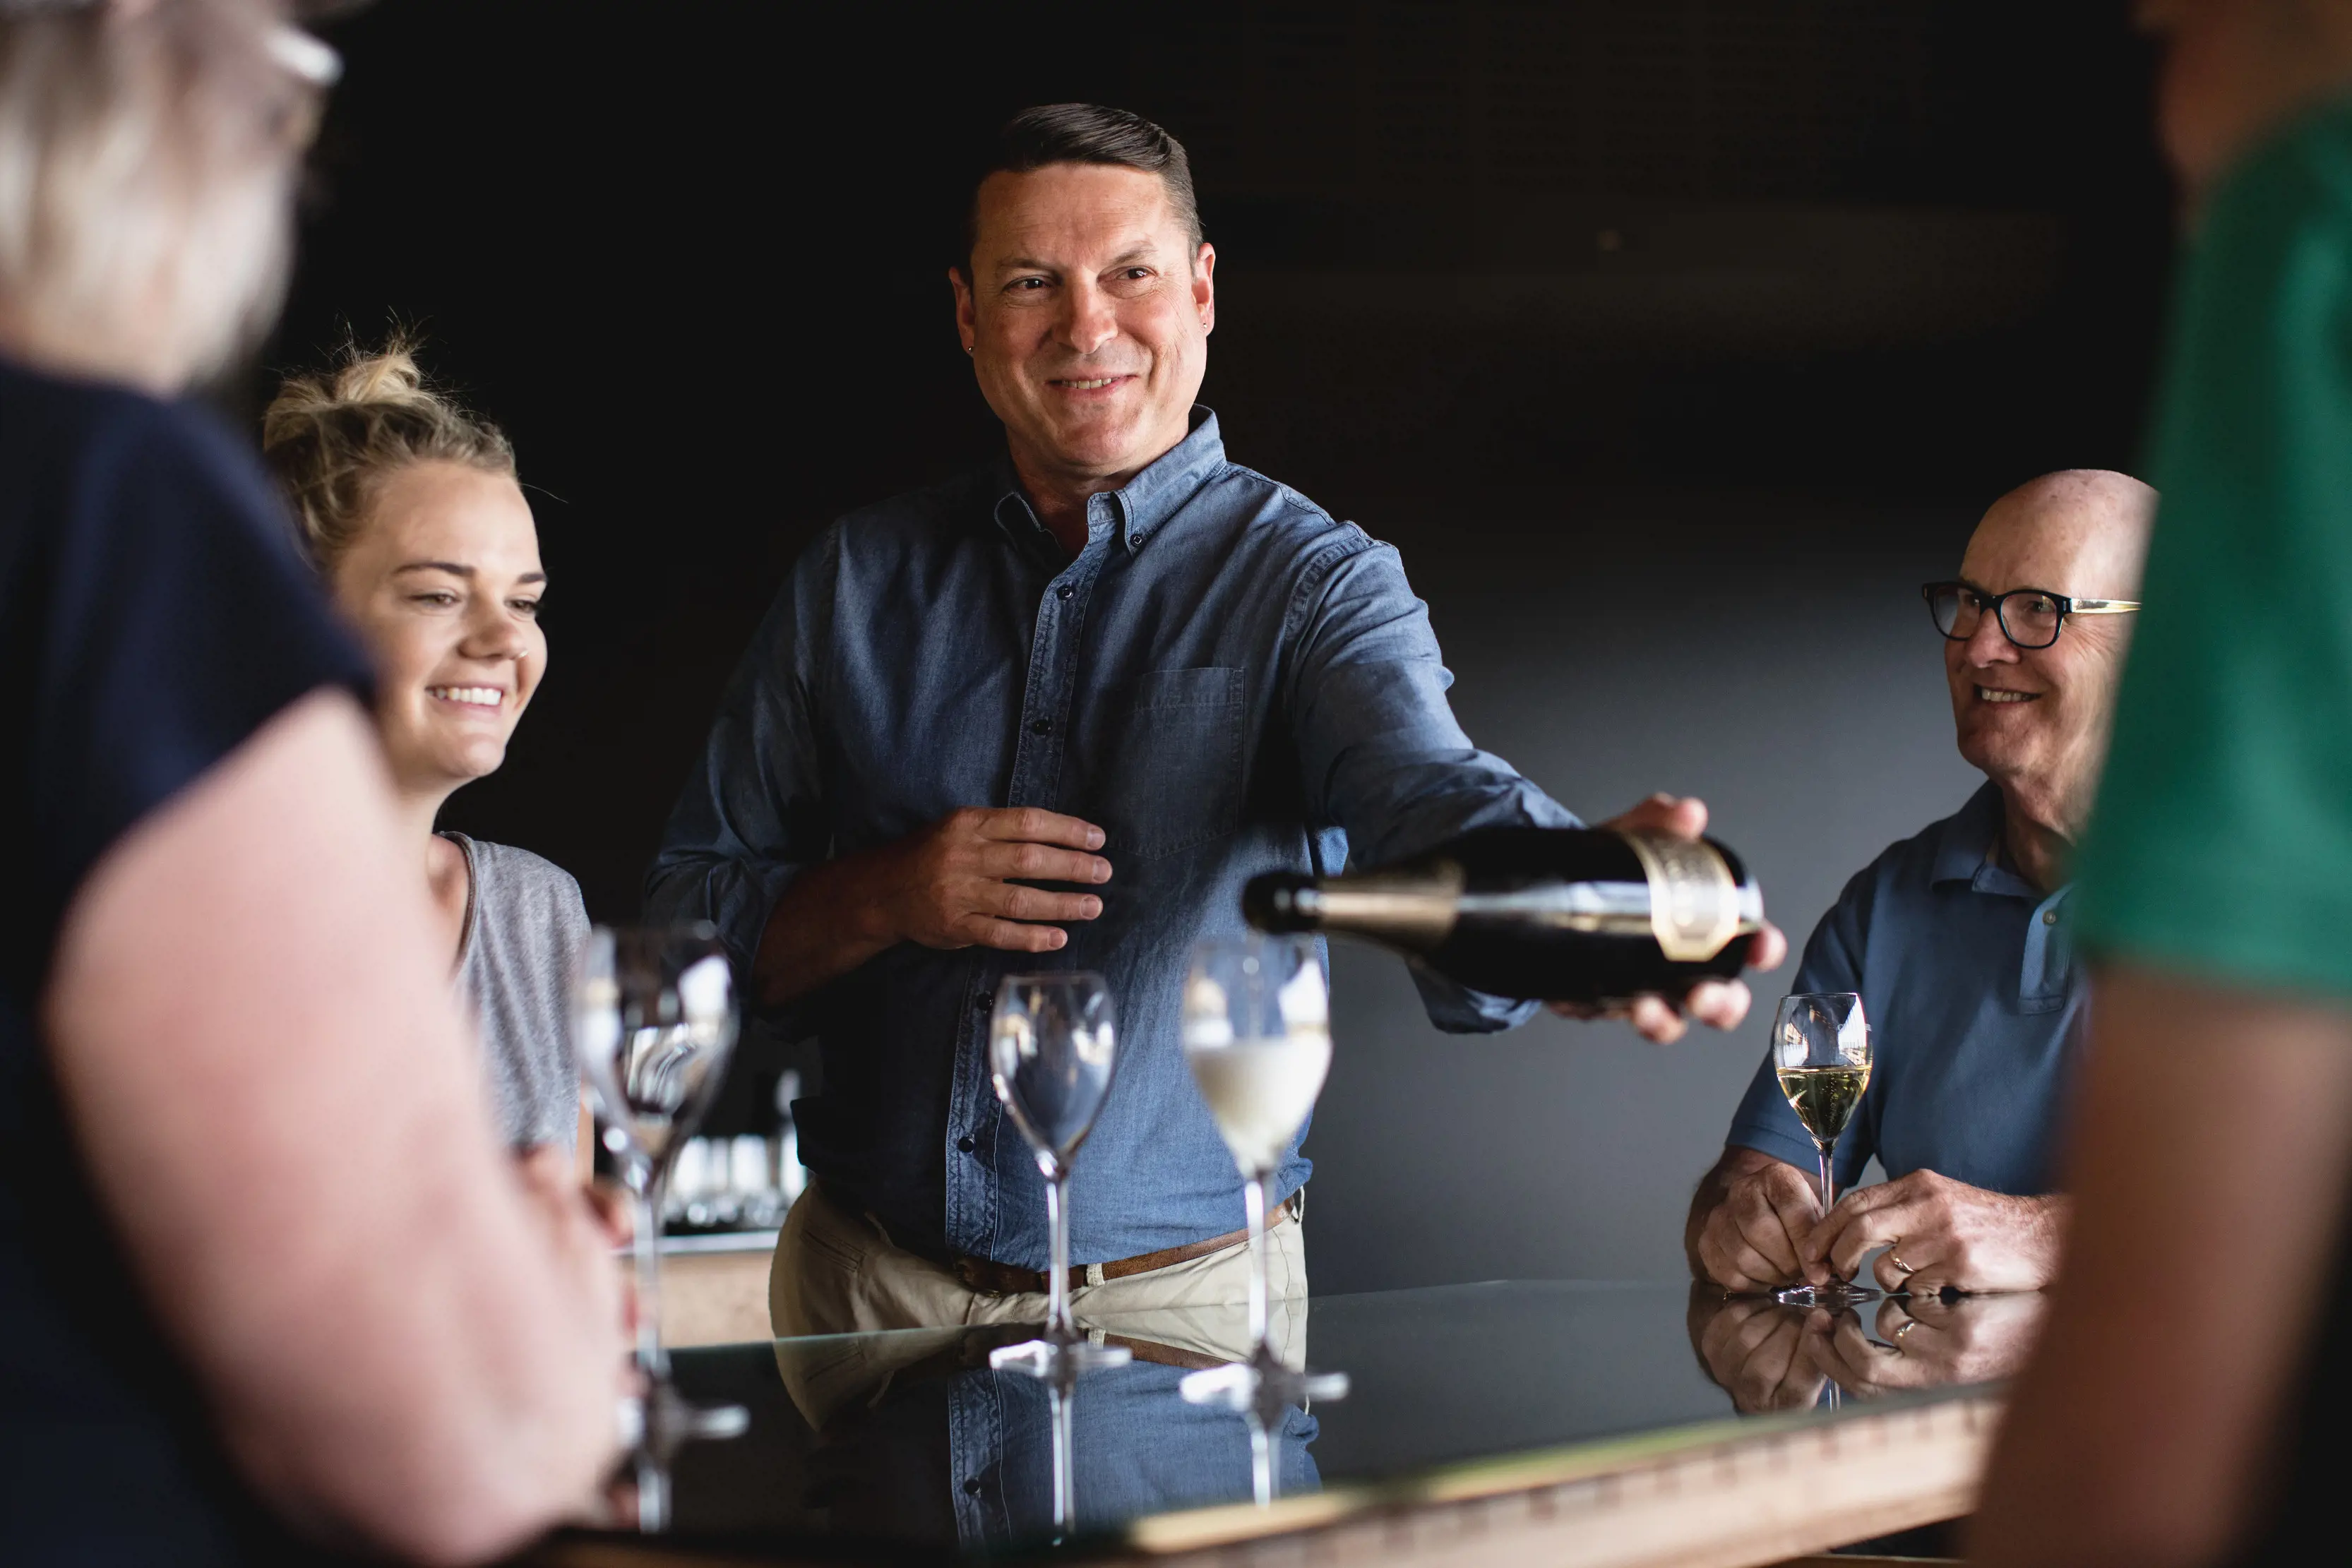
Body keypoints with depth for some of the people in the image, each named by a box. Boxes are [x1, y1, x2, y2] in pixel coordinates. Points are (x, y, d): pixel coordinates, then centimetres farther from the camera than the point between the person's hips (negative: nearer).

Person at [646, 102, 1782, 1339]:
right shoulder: (857, 581, 5)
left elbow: (1426, 800, -27)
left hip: (1182, 1299, -2)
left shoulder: (1311, 583, -5)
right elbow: (683, 921, 6)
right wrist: (887, 900, -14)